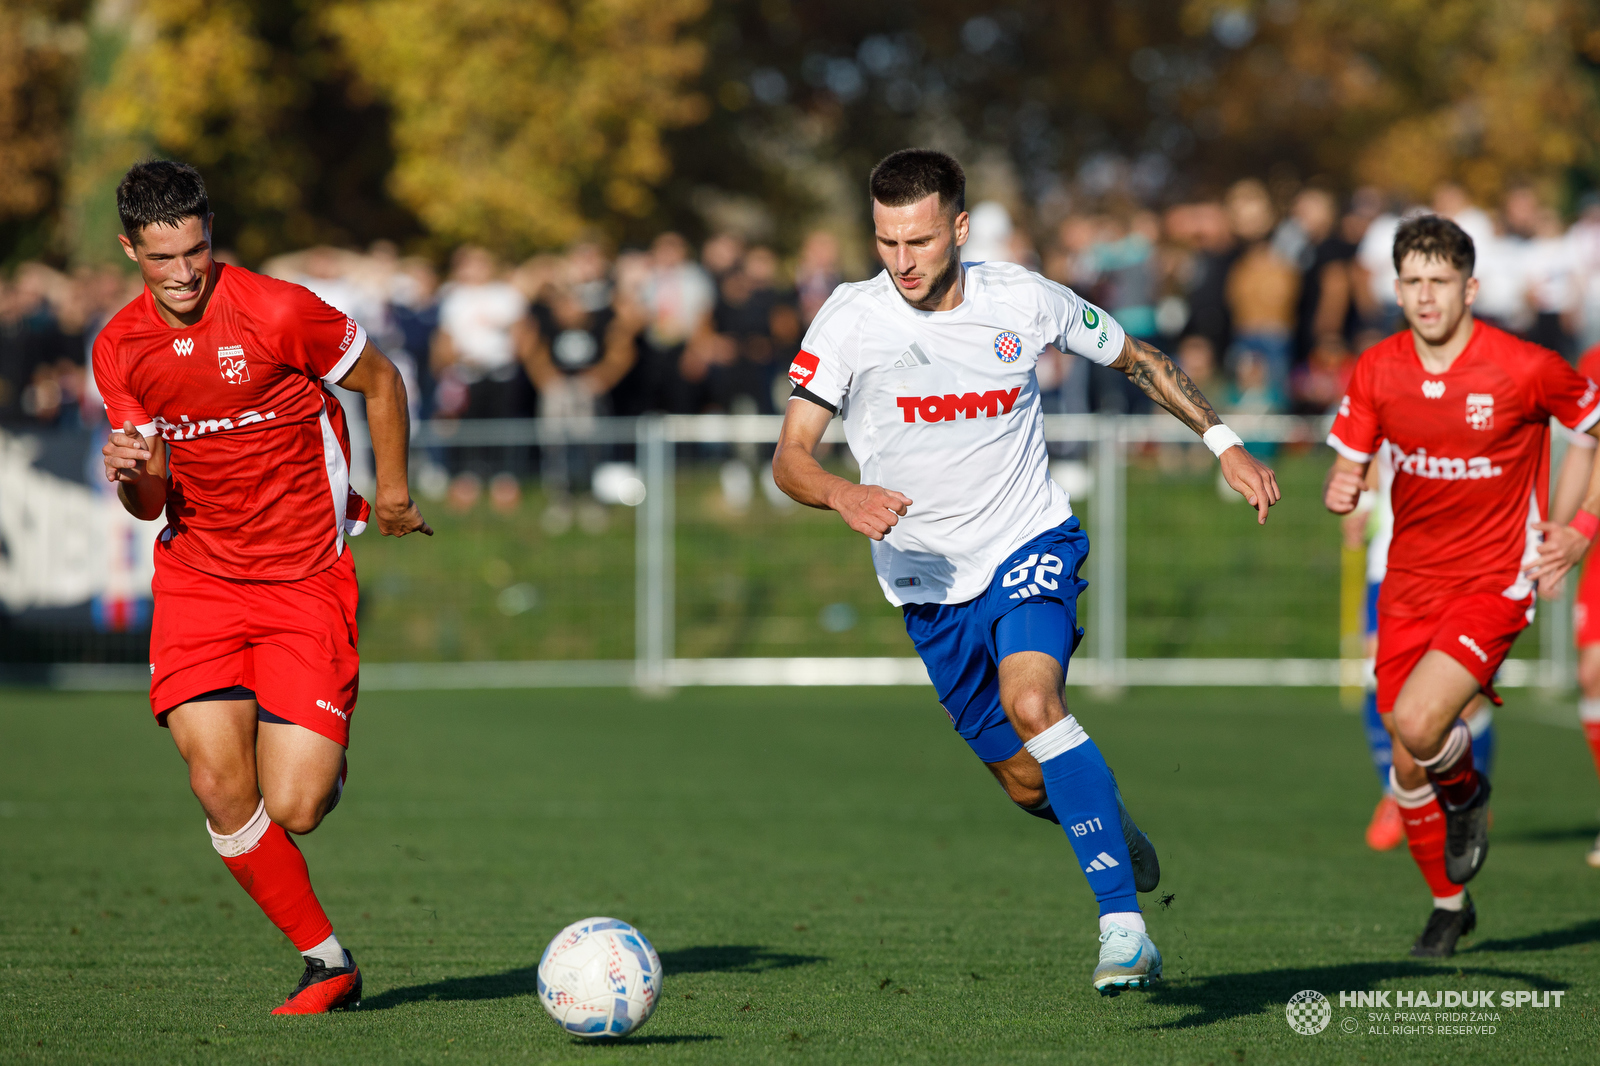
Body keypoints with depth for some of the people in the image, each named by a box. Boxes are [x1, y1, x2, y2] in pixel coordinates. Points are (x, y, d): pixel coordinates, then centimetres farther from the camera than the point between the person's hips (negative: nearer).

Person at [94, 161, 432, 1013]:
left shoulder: (276, 312, -13)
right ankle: (325, 960, 3)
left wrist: (392, 491, 7)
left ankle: (322, 761, 29)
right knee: (218, 785, -14)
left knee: (293, 809, -11)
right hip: (198, 575, 3)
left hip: (306, 577, -3)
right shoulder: (119, 348, 1)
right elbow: (149, 504, 8)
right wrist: (134, 474, -15)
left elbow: (381, 380, 3)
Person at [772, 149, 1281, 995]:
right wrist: (842, 495, -36)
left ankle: (1124, 924, -34)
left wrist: (1224, 444, 9)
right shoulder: (850, 317, -11)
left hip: (1030, 545, -2)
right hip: (930, 582, 2)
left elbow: (1134, 358, 11)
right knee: (1028, 785, 8)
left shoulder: (1023, 300, -7)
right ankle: (1112, 827, 45)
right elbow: (790, 457, -14)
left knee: (1030, 701, -30)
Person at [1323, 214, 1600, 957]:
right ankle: (1448, 905, 30)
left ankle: (1466, 791, 11)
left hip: (1494, 582, -4)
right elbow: (1348, 467, 7)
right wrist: (1341, 492, -17)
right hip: (1410, 582, 4)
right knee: (1408, 769, 5)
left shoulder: (1526, 368, -14)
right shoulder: (1376, 372, -2)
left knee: (1417, 726, -25)